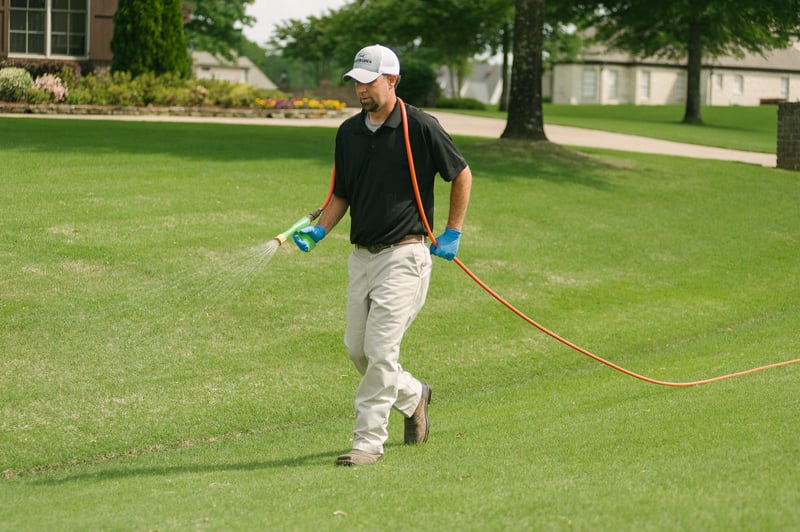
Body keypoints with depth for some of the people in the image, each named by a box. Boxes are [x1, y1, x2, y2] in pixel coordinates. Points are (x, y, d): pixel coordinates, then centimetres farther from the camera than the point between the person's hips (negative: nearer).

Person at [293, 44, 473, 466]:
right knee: (357, 348, 11)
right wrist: (320, 230, -1)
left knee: (380, 349, -11)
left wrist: (453, 234, 2)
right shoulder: (348, 132, 8)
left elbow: (461, 175, 2)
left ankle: (368, 441, -4)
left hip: (403, 254, -7)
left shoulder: (420, 128, -9)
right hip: (361, 255, 7)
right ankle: (412, 396, 37)